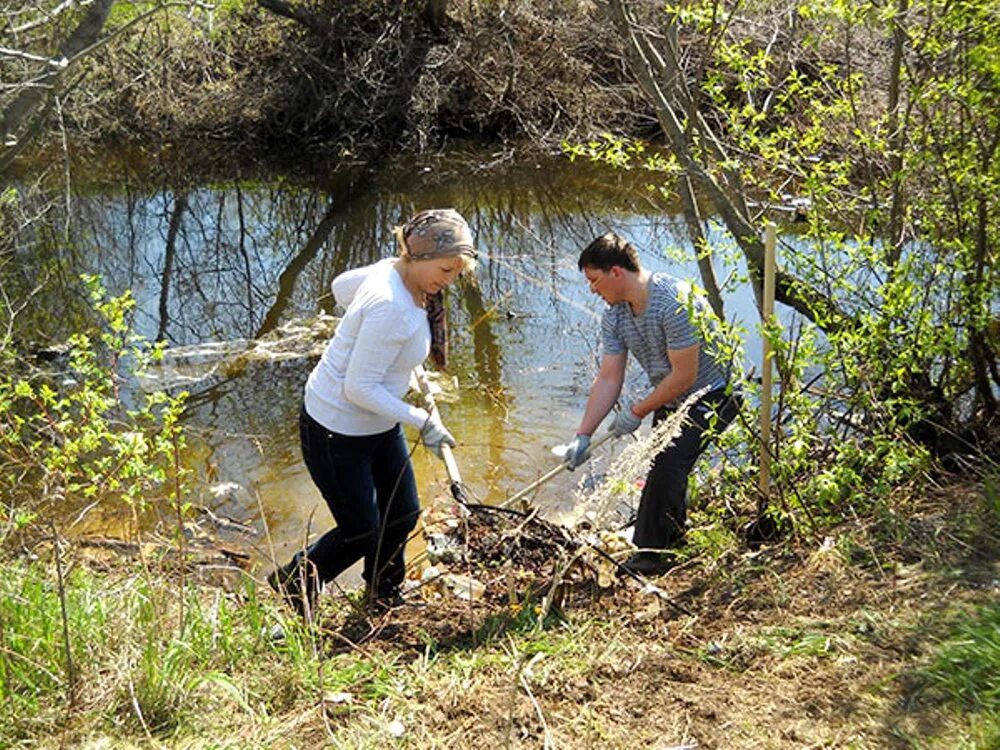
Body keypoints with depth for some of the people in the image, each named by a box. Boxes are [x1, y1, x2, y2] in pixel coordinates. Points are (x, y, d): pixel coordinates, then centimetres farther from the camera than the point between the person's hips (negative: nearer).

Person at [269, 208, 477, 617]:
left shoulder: (390, 270, -4)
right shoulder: (391, 306, -33)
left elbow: (340, 286, 16)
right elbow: (360, 388, -29)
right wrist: (422, 421, -25)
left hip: (378, 425, 10)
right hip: (337, 431, -10)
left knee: (403, 514, 18)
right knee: (361, 533, 4)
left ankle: (384, 598, 43)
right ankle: (288, 593, 29)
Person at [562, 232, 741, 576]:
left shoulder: (675, 302, -30)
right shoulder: (614, 315, -4)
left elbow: (684, 376, -27)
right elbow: (608, 379, -2)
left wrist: (638, 411, -16)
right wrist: (583, 435, -7)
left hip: (711, 396, -8)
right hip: (669, 402, 8)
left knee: (667, 467, -16)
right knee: (665, 471, 15)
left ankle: (651, 554, -4)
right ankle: (674, 545, 36)